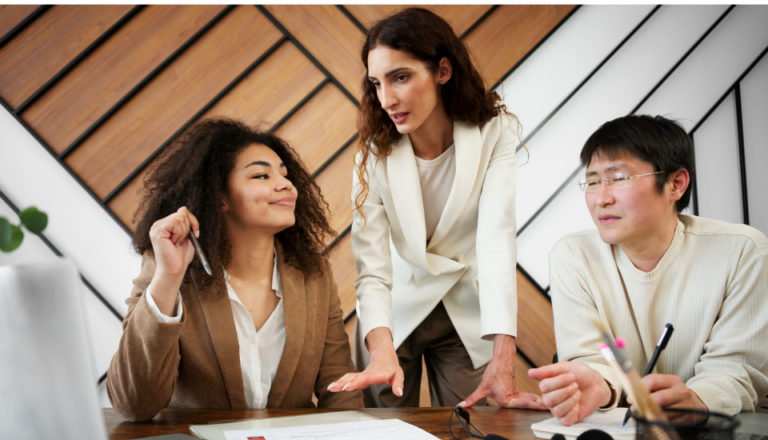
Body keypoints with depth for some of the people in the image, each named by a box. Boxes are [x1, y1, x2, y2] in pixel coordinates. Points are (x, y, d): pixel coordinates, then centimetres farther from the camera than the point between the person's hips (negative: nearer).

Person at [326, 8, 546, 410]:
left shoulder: (494, 132, -18)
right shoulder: (375, 151, -15)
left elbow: (497, 240, -28)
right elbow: (371, 267, -21)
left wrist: (502, 362, -39)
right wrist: (382, 352, -40)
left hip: (465, 315, 0)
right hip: (396, 312, 1)